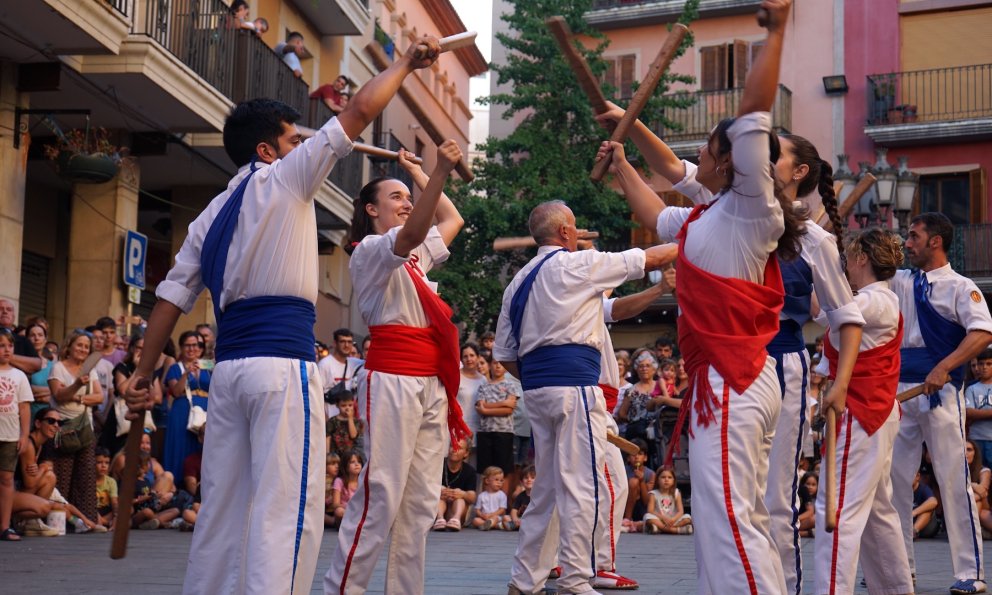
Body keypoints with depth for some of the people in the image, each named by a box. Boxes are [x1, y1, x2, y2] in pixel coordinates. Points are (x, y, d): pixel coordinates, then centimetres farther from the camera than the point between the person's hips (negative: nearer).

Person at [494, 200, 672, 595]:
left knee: (548, 487, 14)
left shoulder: (519, 282, 17)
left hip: (535, 388, 8)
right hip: (574, 384, -8)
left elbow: (504, 356, 15)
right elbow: (652, 258, 4)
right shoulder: (576, 264, -3)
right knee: (583, 487, -5)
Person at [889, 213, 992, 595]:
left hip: (939, 392, -6)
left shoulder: (960, 287, -4)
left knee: (953, 480, -7)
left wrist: (943, 368, -27)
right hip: (899, 391, 6)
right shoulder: (901, 283, 14)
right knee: (893, 478, 7)